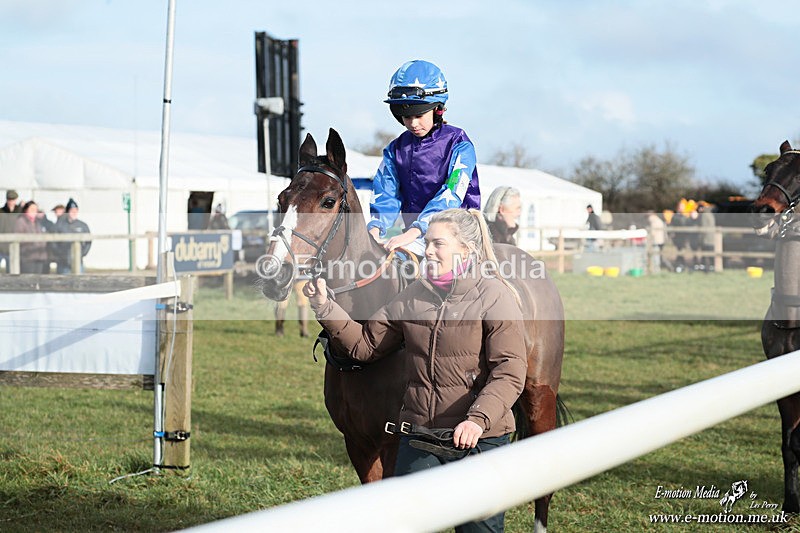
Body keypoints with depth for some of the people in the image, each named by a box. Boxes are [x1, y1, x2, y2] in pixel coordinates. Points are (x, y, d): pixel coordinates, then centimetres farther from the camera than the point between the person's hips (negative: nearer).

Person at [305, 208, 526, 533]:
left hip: (478, 438, -5)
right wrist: (325, 308, 0)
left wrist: (478, 419, -29)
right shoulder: (414, 296, 9)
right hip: (417, 434, 5)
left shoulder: (495, 296, -8)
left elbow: (510, 371, -16)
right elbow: (365, 344, 13)